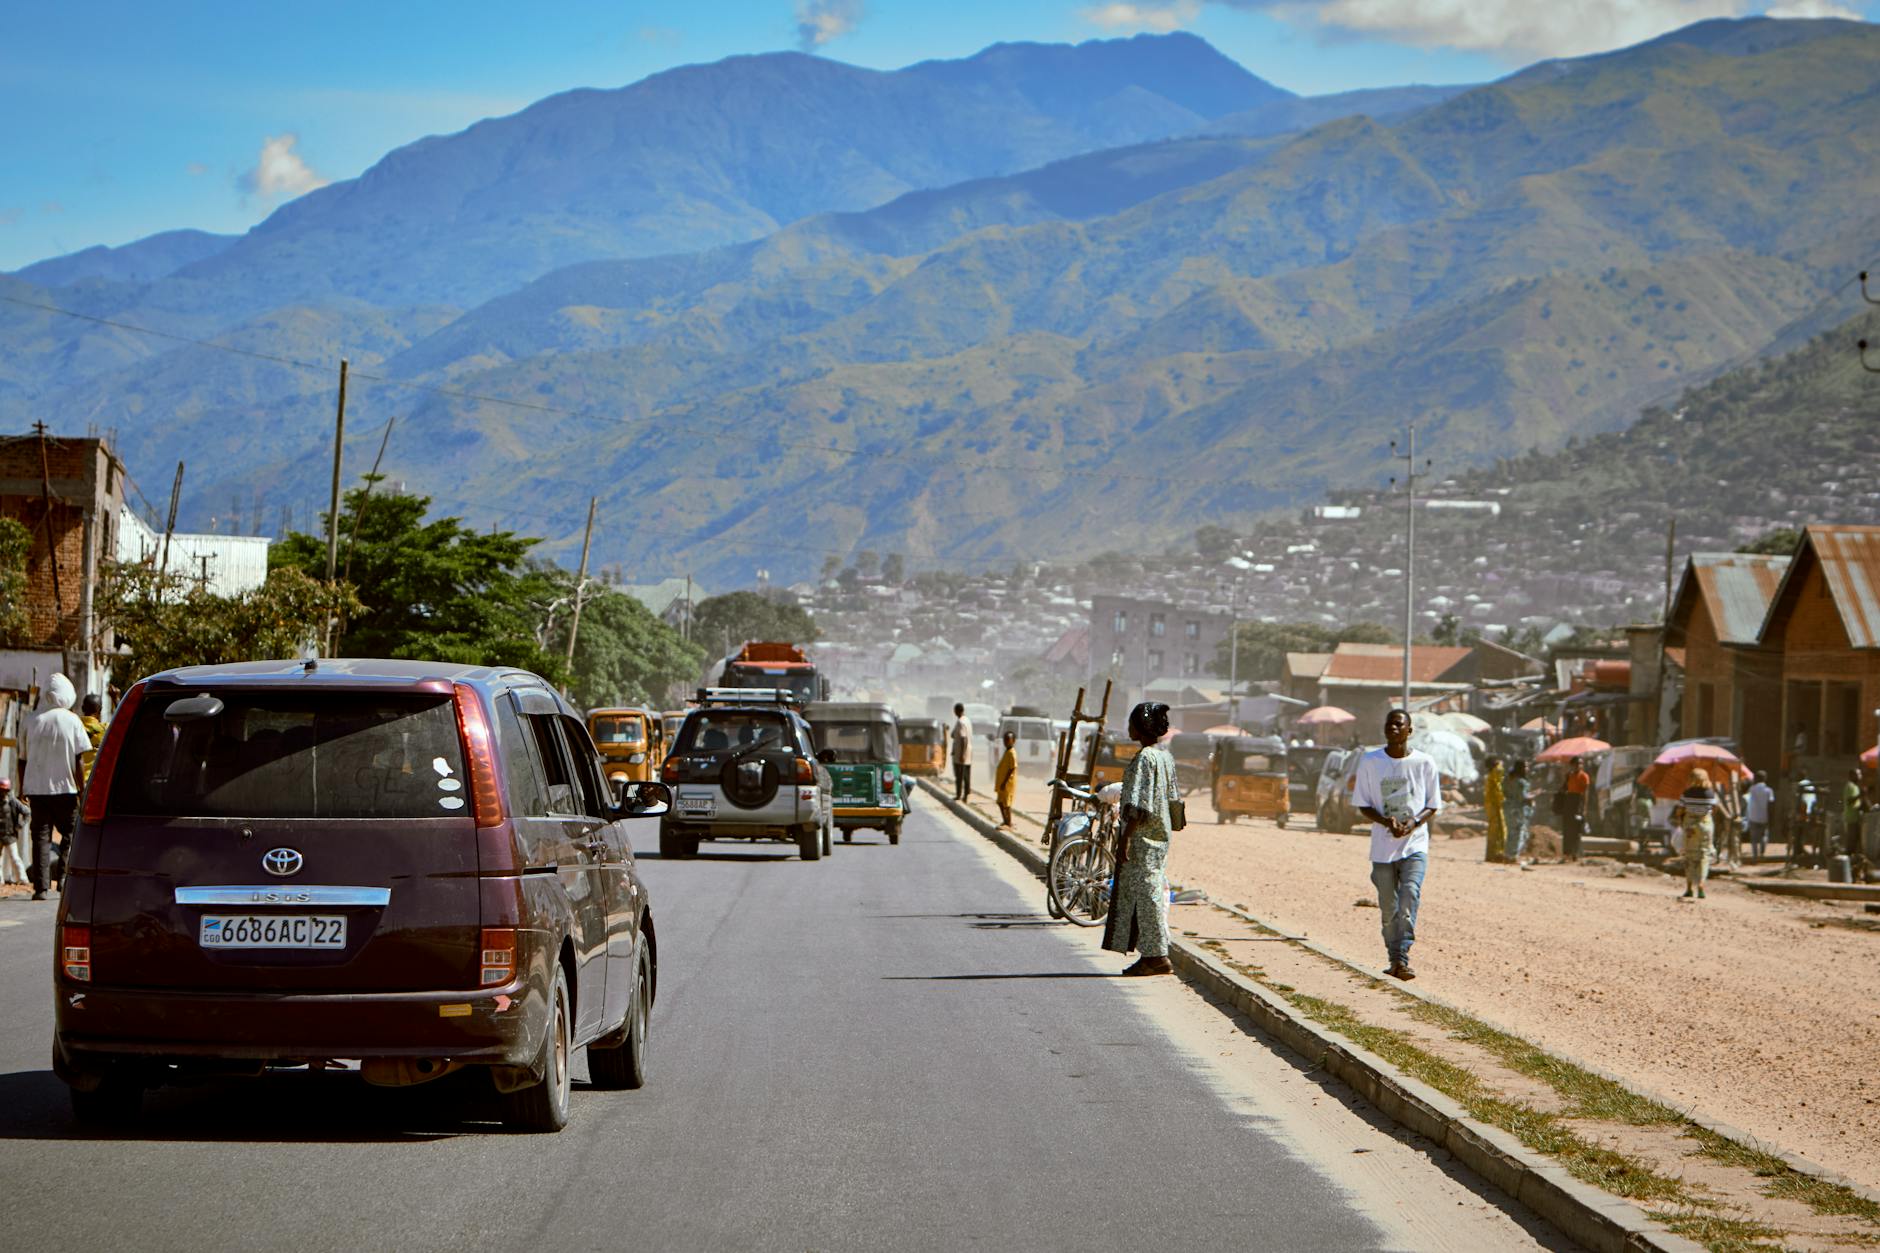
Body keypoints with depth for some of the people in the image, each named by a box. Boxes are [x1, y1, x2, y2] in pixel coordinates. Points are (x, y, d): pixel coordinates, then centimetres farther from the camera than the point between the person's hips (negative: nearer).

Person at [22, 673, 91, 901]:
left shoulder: (34, 721, 3)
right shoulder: (72, 720, -5)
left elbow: (25, 758, 7)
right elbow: (78, 759, -6)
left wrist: (22, 788, 16)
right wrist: (81, 789, -1)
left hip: (37, 788, 2)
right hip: (64, 788, -2)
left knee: (41, 836, 3)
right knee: (70, 834, 11)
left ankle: (40, 886, -3)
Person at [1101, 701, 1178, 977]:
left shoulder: (1144, 758, -16)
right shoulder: (1166, 757, 12)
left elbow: (1140, 805, -21)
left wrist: (1126, 837, -21)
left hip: (1142, 838, -10)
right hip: (1161, 835, 10)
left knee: (1146, 893, -6)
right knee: (1153, 892, 12)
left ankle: (1158, 957, -6)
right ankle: (1152, 955, 14)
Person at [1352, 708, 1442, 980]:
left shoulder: (1424, 762, 2)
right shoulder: (1369, 762, 3)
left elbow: (1434, 805, 7)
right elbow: (1363, 805, 5)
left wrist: (1414, 823, -13)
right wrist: (1386, 822, -14)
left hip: (1415, 845, -2)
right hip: (1383, 846, 2)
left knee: (1410, 897, -19)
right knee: (1388, 909, 5)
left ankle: (1402, 958, -23)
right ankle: (1395, 959, 19)